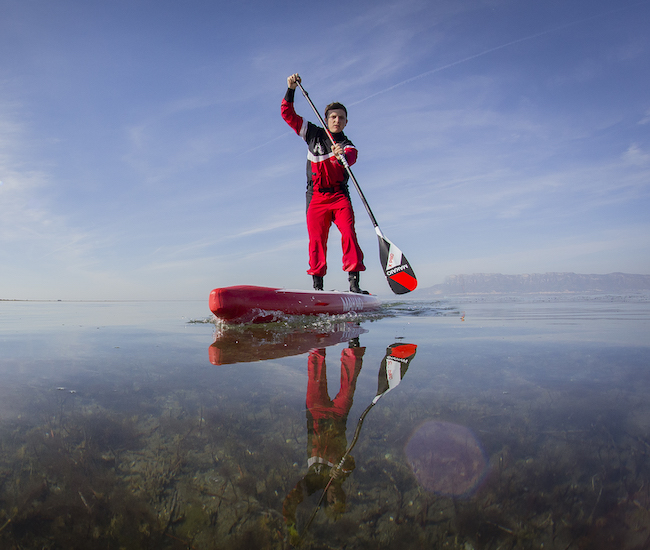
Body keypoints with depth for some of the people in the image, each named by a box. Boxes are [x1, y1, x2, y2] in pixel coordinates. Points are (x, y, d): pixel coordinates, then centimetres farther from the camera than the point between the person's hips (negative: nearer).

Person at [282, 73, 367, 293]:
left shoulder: (348, 145, 7)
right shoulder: (314, 134, 12)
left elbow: (351, 157, -18)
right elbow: (288, 114, 15)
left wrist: (342, 155, -41)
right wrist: (291, 89, 3)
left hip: (340, 196, 0)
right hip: (316, 197, 0)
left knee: (349, 234, -16)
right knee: (317, 240, -7)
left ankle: (354, 283, -16)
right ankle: (318, 286, -2)